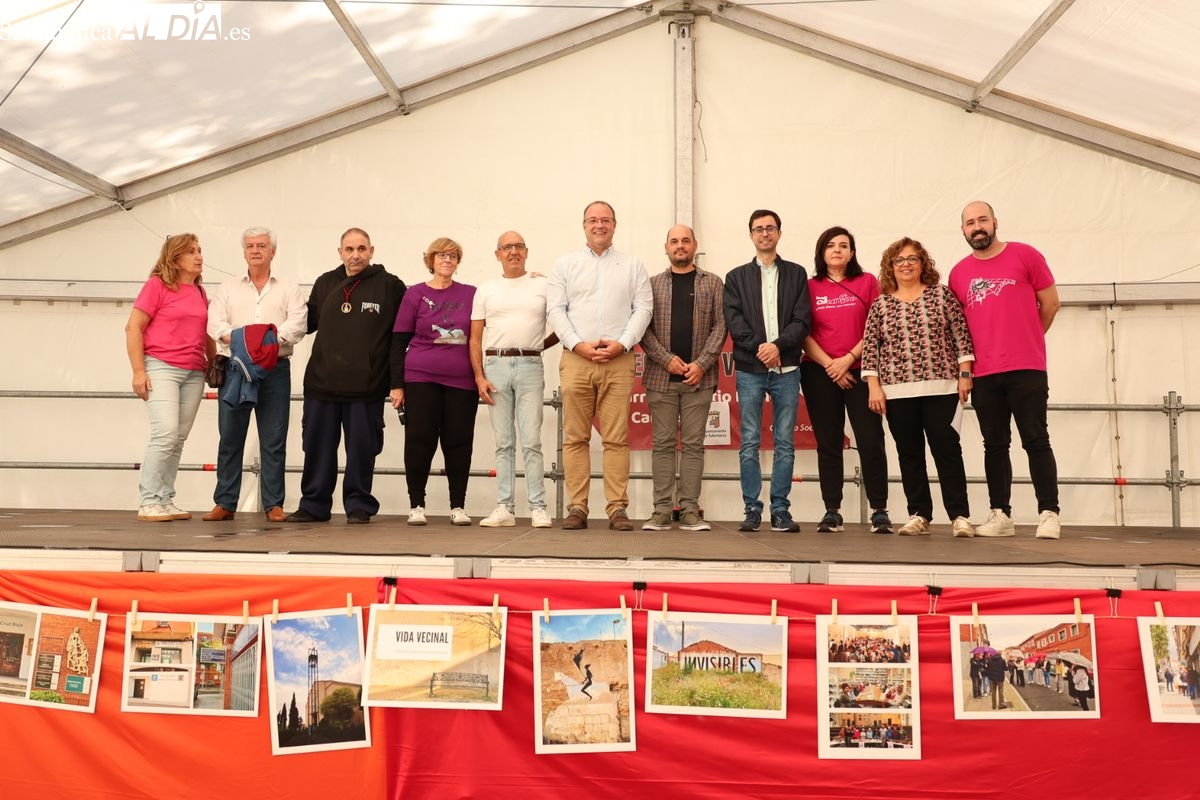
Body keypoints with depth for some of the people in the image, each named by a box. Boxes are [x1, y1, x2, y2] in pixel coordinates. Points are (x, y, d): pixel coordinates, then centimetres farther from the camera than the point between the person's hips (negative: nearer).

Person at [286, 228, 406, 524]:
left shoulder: (390, 286, -1)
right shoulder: (324, 283, 11)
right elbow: (308, 322, 22)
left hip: (365, 386, -4)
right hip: (322, 381, 4)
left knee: (362, 449, 4)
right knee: (317, 447, 10)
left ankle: (359, 505, 17)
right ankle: (314, 504, 22)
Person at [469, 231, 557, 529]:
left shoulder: (543, 286, 9)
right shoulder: (486, 290, 13)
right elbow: (475, 338, 9)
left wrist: (540, 345, 3)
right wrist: (479, 377, -1)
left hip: (530, 366, -2)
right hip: (495, 365, 2)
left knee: (531, 442, -5)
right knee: (503, 443, 5)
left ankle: (538, 508, 1)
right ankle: (504, 508, 9)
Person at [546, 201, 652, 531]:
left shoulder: (632, 266, 14)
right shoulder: (565, 264, 13)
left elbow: (643, 308, 6)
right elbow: (555, 309, 5)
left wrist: (622, 343, -9)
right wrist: (579, 345, -8)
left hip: (619, 360, 0)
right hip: (576, 359, 0)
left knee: (617, 439, -2)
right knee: (575, 438, 0)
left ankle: (617, 509, 2)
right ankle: (576, 508, 5)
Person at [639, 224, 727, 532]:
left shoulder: (713, 284, 9)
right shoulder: (652, 284, 10)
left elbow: (720, 327, 2)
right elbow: (643, 328, 3)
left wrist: (701, 364, -9)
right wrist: (667, 359, -9)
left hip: (698, 378, 0)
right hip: (661, 377, 0)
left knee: (694, 444, 1)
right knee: (663, 444, 2)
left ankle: (690, 511, 5)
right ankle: (662, 511, 5)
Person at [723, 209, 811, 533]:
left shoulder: (796, 274, 11)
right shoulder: (737, 276, 12)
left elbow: (803, 320, 1)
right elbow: (734, 320, 0)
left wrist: (778, 345, -14)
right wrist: (758, 347, -14)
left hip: (786, 369, 0)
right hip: (749, 369, 0)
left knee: (785, 442, 2)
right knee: (750, 442, 0)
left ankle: (780, 509, 9)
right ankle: (752, 509, 6)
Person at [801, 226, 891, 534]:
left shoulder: (867, 282, 6)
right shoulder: (810, 287, 7)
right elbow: (804, 334, 3)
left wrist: (848, 358, -9)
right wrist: (829, 365, -8)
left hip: (860, 371, -1)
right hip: (819, 373, 1)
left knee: (871, 441, -6)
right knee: (828, 444, 3)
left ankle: (879, 512, 2)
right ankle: (832, 512, 8)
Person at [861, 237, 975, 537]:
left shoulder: (941, 295, 6)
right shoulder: (880, 305, 8)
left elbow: (961, 335, 4)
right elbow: (870, 348, 5)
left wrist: (965, 373, -3)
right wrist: (874, 387, -2)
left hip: (941, 387, -1)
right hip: (897, 391, 1)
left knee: (947, 447, -3)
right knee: (909, 453, 5)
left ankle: (959, 515, 3)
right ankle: (918, 515, 13)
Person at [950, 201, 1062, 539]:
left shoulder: (1025, 256, 1)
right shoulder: (958, 273, 9)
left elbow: (1050, 302, 6)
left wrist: (1025, 340, 11)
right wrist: (968, 360, 9)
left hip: (1027, 369, -3)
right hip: (983, 374, 3)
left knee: (1036, 441, -3)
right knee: (995, 445, 7)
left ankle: (1048, 514, 2)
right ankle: (1000, 515, 12)